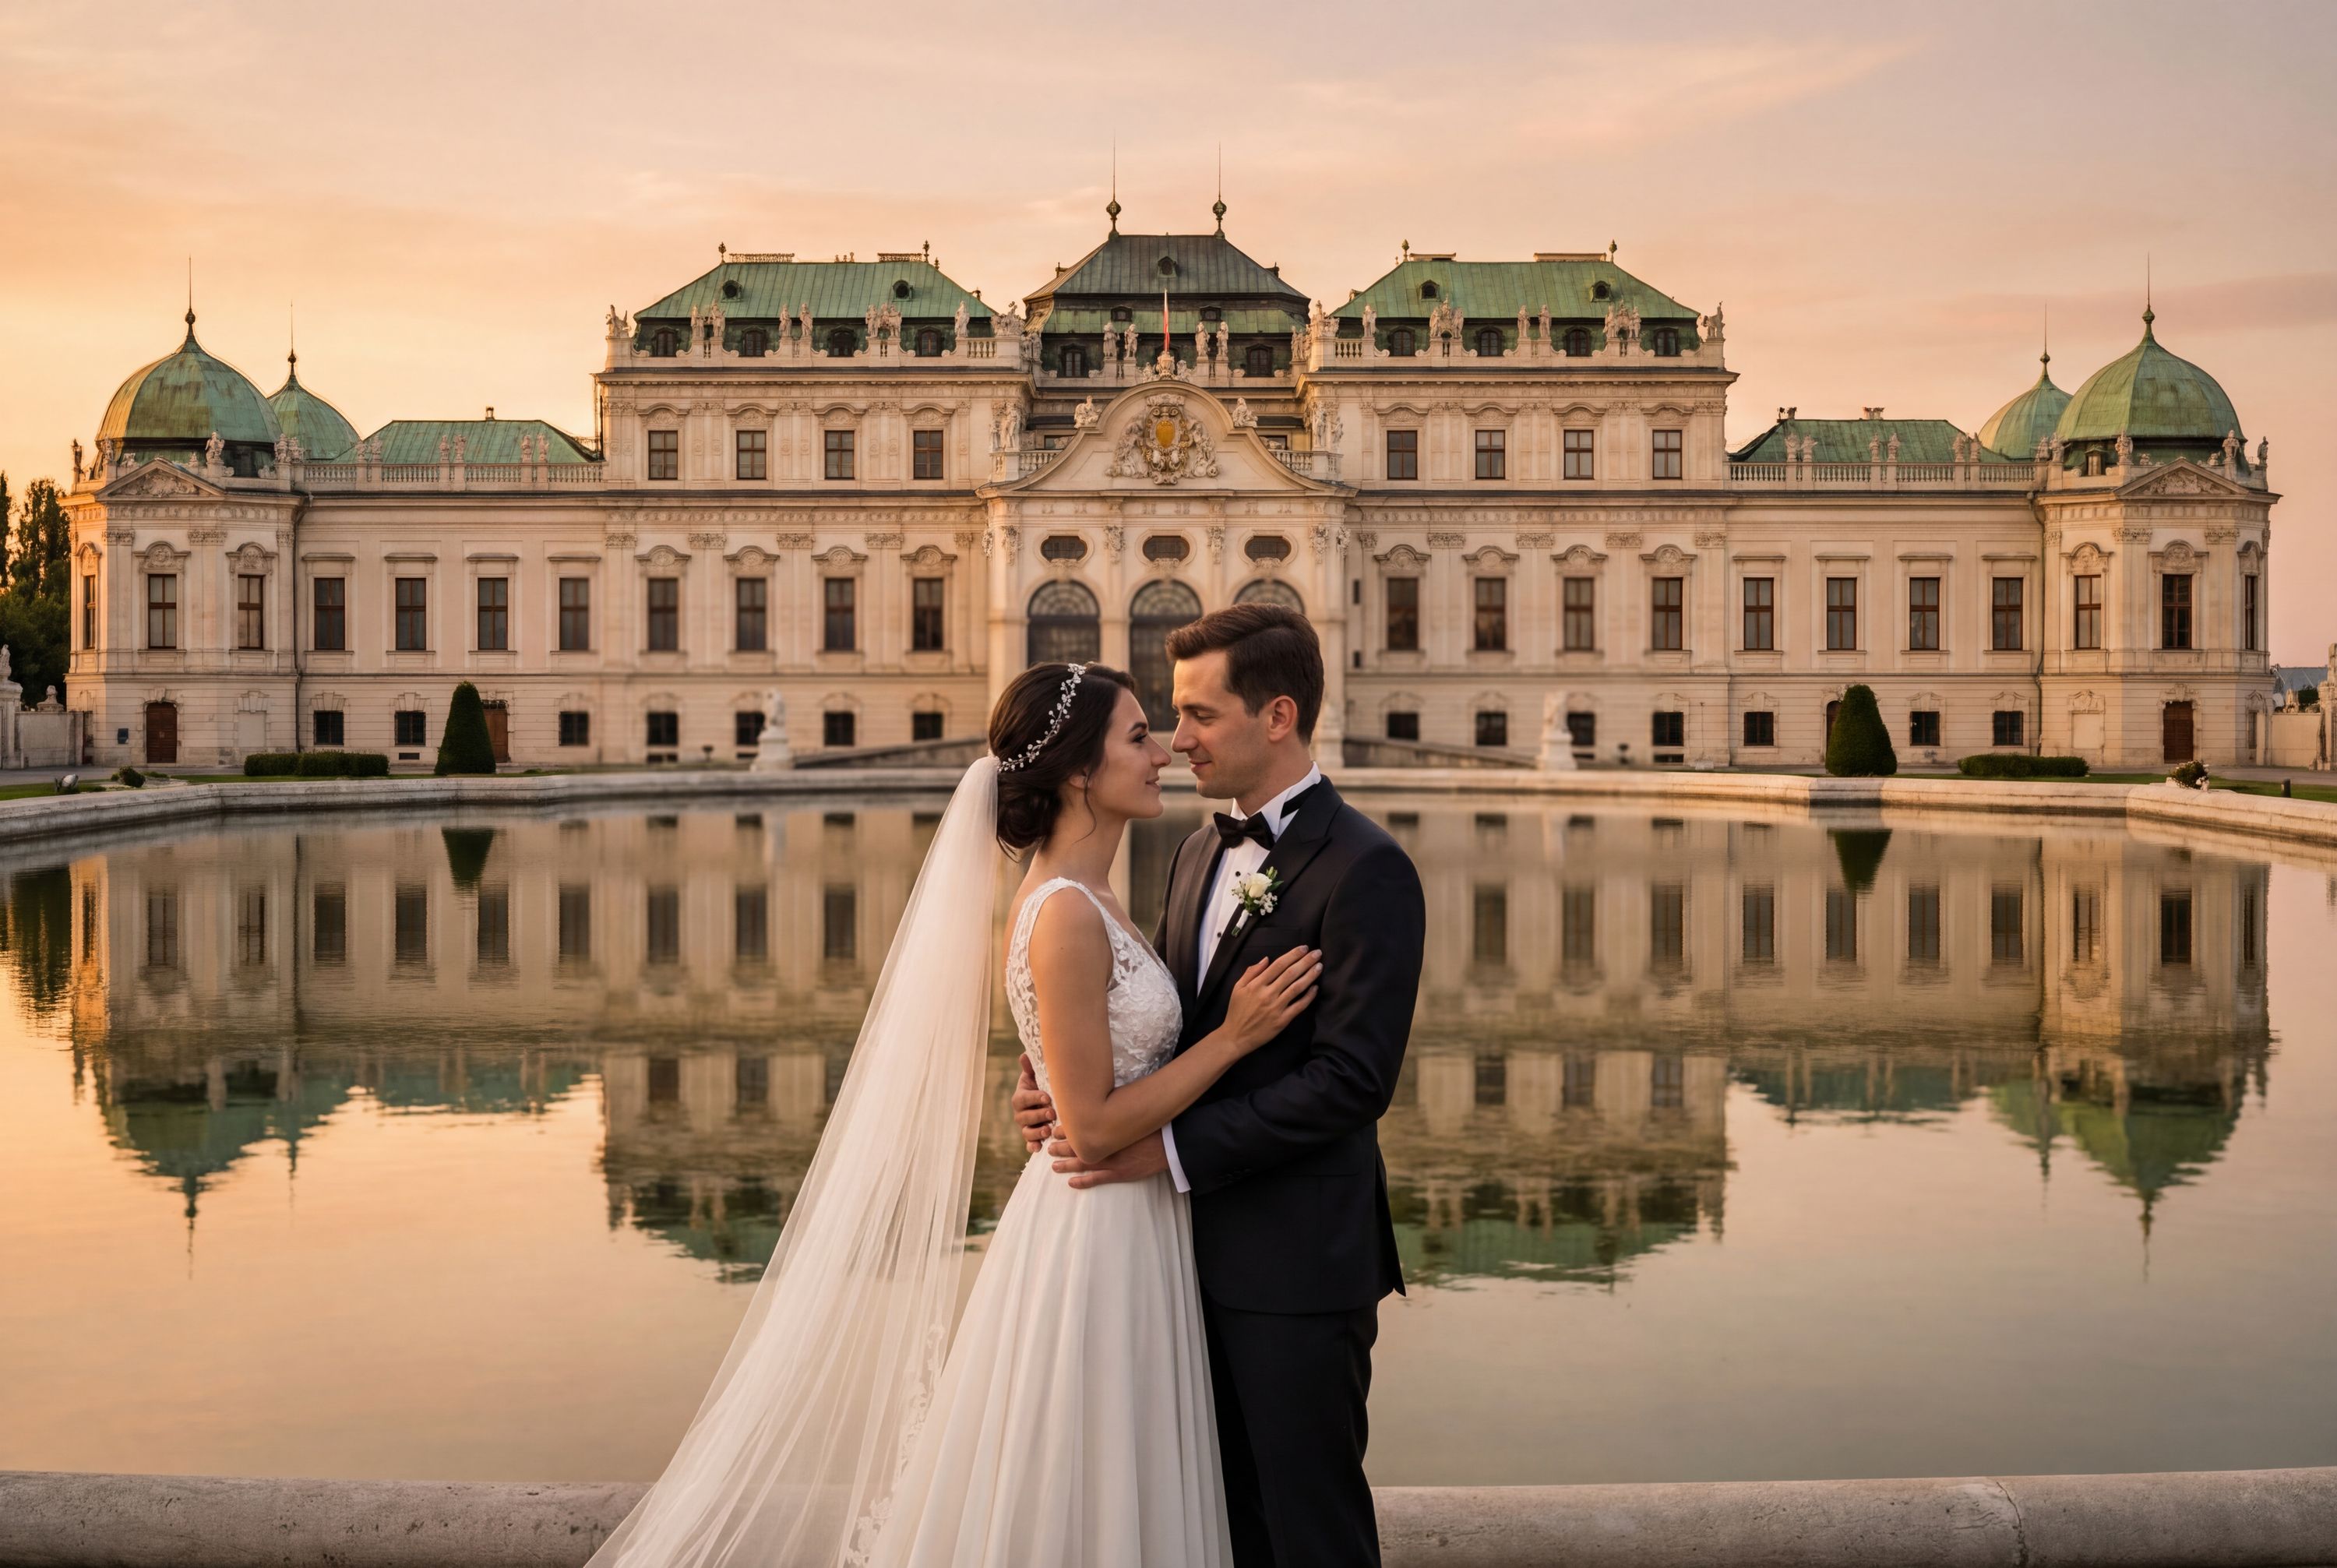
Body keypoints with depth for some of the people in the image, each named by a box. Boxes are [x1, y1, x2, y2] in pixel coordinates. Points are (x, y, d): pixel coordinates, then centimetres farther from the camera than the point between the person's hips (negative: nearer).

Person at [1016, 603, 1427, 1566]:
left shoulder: (1364, 869, -15)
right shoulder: (1200, 853, 12)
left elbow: (1352, 1078, -21)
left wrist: (1172, 1148, -22)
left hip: (1298, 1265, -8)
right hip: (1205, 1250, 8)